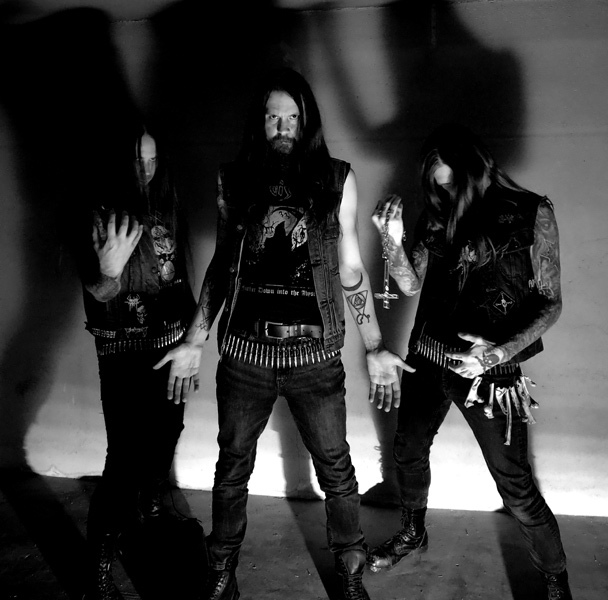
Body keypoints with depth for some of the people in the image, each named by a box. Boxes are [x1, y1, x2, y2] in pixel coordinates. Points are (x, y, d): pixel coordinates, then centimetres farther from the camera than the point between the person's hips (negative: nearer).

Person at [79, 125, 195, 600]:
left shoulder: (164, 204, 3)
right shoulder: (102, 215, -14)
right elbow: (96, 292, -17)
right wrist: (108, 272, -37)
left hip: (172, 339, 6)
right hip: (126, 351, -6)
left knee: (166, 432, 20)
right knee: (126, 454, -9)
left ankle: (151, 508, 47)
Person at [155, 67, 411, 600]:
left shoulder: (337, 179, -1)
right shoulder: (234, 179, 3)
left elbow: (351, 269, 3)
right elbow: (222, 264, 11)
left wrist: (375, 349, -3)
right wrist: (194, 342, 9)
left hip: (316, 355, -1)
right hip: (244, 352, 2)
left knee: (337, 471, 11)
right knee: (232, 468, 15)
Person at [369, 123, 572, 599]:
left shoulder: (532, 214, -9)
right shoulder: (440, 216, 2)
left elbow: (552, 302, -6)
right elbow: (411, 285, 6)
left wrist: (503, 351, -21)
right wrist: (394, 239, -12)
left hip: (490, 369, -5)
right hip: (428, 358, 5)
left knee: (515, 486, -1)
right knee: (408, 450, 21)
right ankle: (413, 533, 49)